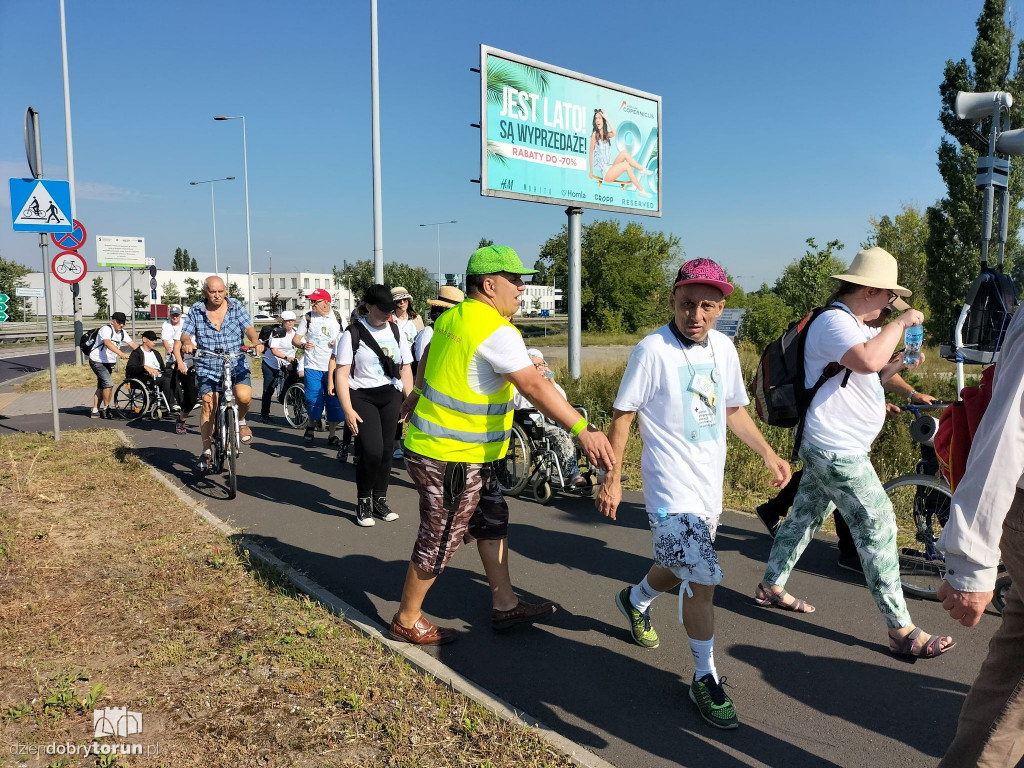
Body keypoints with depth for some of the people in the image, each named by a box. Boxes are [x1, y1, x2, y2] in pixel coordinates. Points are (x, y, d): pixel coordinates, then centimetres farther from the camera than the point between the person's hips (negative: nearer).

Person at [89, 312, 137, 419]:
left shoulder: (122, 332, 6)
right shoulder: (106, 329, -19)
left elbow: (132, 344, 0)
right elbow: (107, 343, -37)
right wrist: (121, 354, -50)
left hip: (108, 362, 9)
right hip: (97, 361, -9)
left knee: (101, 387, 13)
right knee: (109, 383, -17)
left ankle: (95, 411, 20)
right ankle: (106, 409, -5)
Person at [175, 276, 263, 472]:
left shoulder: (236, 307, 3)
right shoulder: (196, 310, 5)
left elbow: (249, 327, -7)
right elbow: (185, 333, 3)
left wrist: (255, 342, -28)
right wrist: (186, 343, -22)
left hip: (236, 364, -1)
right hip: (208, 367, 1)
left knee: (244, 396, -26)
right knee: (208, 405, -4)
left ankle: (241, 421, 8)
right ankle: (206, 450, 13)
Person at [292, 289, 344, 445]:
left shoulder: (338, 318, 6)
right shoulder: (308, 317, 5)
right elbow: (295, 339, 6)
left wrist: (338, 342, -6)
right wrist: (303, 344, -16)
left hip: (333, 366, 1)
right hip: (313, 366, -1)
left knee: (334, 402, 0)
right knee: (314, 402, -6)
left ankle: (331, 435, 14)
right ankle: (310, 426, 23)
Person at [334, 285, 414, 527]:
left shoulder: (397, 332, 9)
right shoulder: (353, 334, -6)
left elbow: (405, 369, 13)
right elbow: (341, 374, -8)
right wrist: (348, 409, -15)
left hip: (391, 397, 5)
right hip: (362, 397, -4)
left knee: (386, 450, 5)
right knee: (372, 451, -14)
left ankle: (379, 500, 20)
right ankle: (363, 502, 7)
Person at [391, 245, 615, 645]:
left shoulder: (452, 317, 7)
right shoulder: (497, 332, -22)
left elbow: (427, 356, 25)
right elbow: (534, 386, -33)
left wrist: (417, 394, 42)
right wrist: (583, 429, -38)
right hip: (450, 458, -10)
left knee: (493, 520, 18)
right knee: (440, 540, 6)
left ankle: (505, 606, 30)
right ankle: (407, 620, 25)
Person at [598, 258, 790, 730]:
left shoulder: (723, 348, 4)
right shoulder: (653, 350, -15)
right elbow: (622, 415, -11)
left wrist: (768, 454, 14)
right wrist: (611, 478, -11)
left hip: (710, 486, 7)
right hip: (672, 490, -7)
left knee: (680, 568, 22)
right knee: (702, 580, -10)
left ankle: (635, 599, 53)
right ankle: (705, 678, 10)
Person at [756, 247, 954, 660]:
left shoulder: (856, 326, 17)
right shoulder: (834, 322, -18)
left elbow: (868, 376, 25)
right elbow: (867, 361, -37)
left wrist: (898, 363, 8)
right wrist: (900, 323, -22)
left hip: (827, 449, 11)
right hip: (837, 452, -11)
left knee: (805, 517, 18)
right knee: (877, 529, -6)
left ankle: (771, 587, 30)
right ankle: (901, 630, 2)